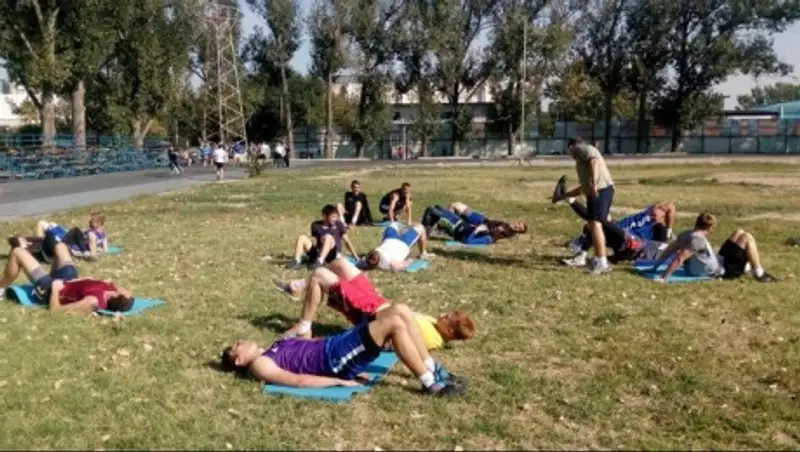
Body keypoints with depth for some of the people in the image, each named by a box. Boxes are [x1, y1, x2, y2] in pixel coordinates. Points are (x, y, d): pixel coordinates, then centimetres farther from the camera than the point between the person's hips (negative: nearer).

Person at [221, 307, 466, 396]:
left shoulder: (271, 350, 27)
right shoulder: (260, 365, 0)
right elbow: (297, 380, -13)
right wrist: (341, 381, -17)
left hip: (333, 344, 9)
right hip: (334, 360, -9)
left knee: (400, 310, -7)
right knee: (394, 323, -25)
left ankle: (434, 370, -2)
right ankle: (431, 384, -19)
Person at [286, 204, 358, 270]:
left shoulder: (338, 225, 2)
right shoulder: (316, 225, 5)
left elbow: (347, 241, 4)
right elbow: (315, 241, 11)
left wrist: (356, 257, 1)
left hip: (332, 255, -3)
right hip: (318, 253, 3)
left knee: (328, 237, -29)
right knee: (302, 238, -13)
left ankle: (319, 262, -44)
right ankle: (296, 261, -31)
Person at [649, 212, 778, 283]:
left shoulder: (686, 234, -5)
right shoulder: (698, 240, -31)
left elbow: (669, 250, 0)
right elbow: (679, 259, -37)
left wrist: (655, 267, 8)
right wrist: (663, 278, -36)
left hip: (718, 262, 9)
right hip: (722, 271, -9)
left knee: (739, 232, 18)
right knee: (747, 238, -7)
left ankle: (748, 265, 35)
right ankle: (760, 274, 1)